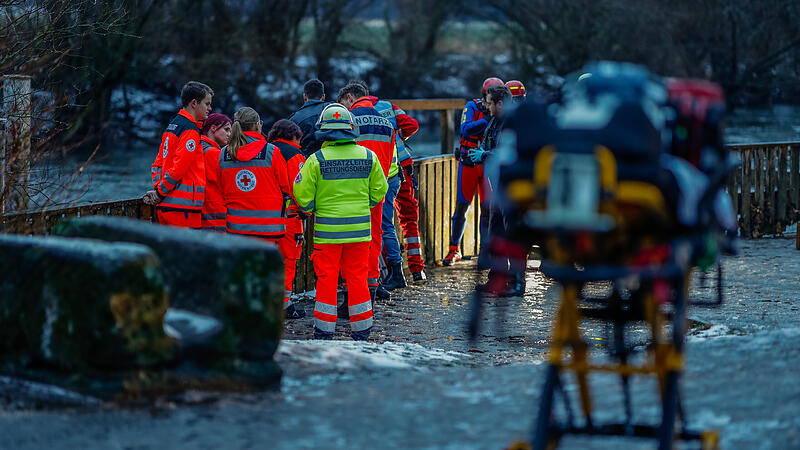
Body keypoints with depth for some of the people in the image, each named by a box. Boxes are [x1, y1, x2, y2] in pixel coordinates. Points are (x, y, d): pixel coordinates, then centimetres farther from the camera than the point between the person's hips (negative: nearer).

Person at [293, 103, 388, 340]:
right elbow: (379, 190, 9)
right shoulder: (368, 156, -1)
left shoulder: (316, 160, -10)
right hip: (360, 228, 2)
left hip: (328, 230, -2)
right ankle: (361, 332, 15)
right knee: (357, 277, 11)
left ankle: (324, 332, 8)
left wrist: (310, 208, 17)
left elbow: (303, 198, -5)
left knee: (327, 278, 6)